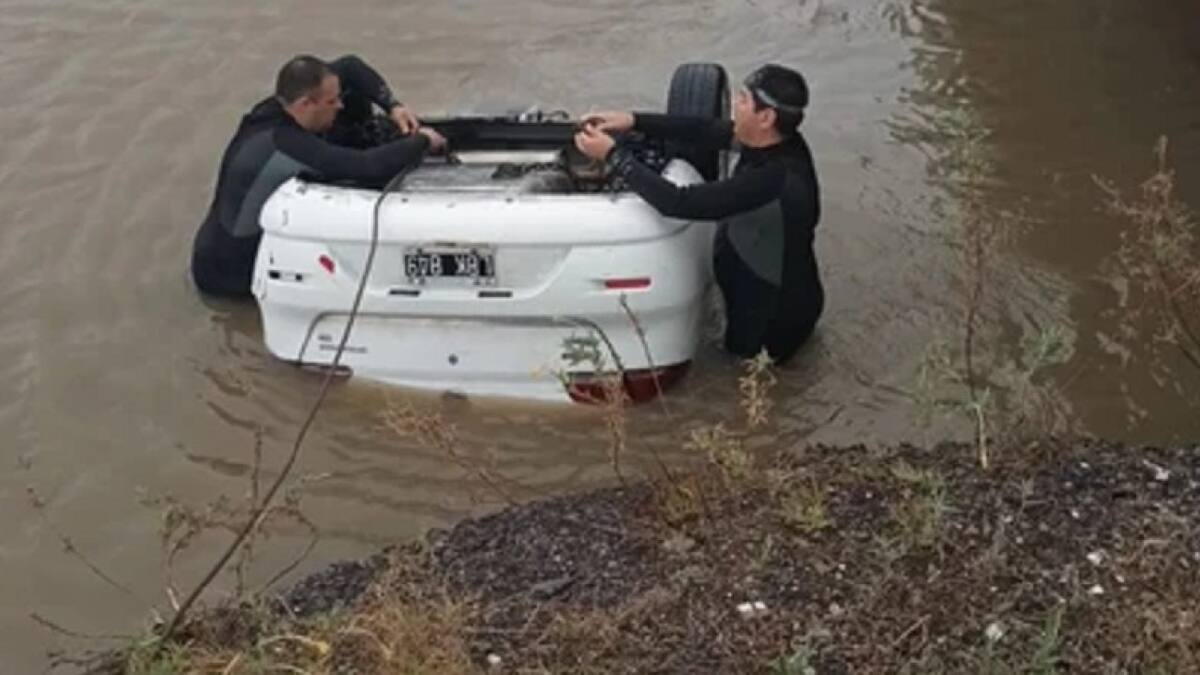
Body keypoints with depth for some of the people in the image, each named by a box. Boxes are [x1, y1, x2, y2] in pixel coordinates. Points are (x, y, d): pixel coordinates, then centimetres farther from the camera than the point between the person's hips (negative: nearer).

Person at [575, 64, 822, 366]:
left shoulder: (774, 178, -41)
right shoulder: (774, 140, -16)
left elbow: (678, 202, -40)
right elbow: (702, 130, -5)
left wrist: (613, 155, -33)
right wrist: (633, 121, -15)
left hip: (783, 305, -7)